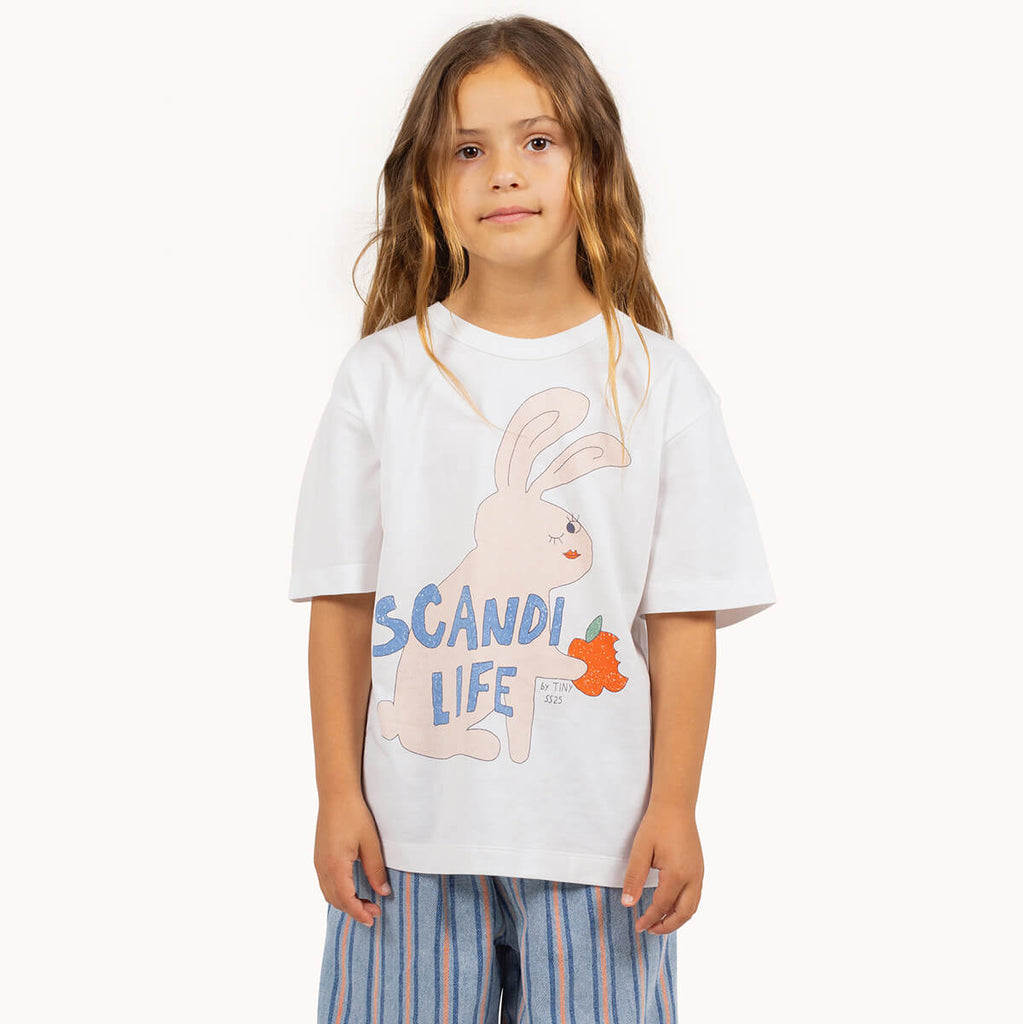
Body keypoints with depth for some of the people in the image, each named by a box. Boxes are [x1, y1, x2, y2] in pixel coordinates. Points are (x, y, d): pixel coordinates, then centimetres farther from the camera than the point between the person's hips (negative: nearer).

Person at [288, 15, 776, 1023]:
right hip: (412, 828, 1)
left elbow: (683, 615, -1)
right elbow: (341, 603, 1)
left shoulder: (656, 380, -1)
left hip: (597, 829, 0)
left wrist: (674, 806, -3)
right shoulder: (382, 375, 1)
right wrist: (338, 794, 0)